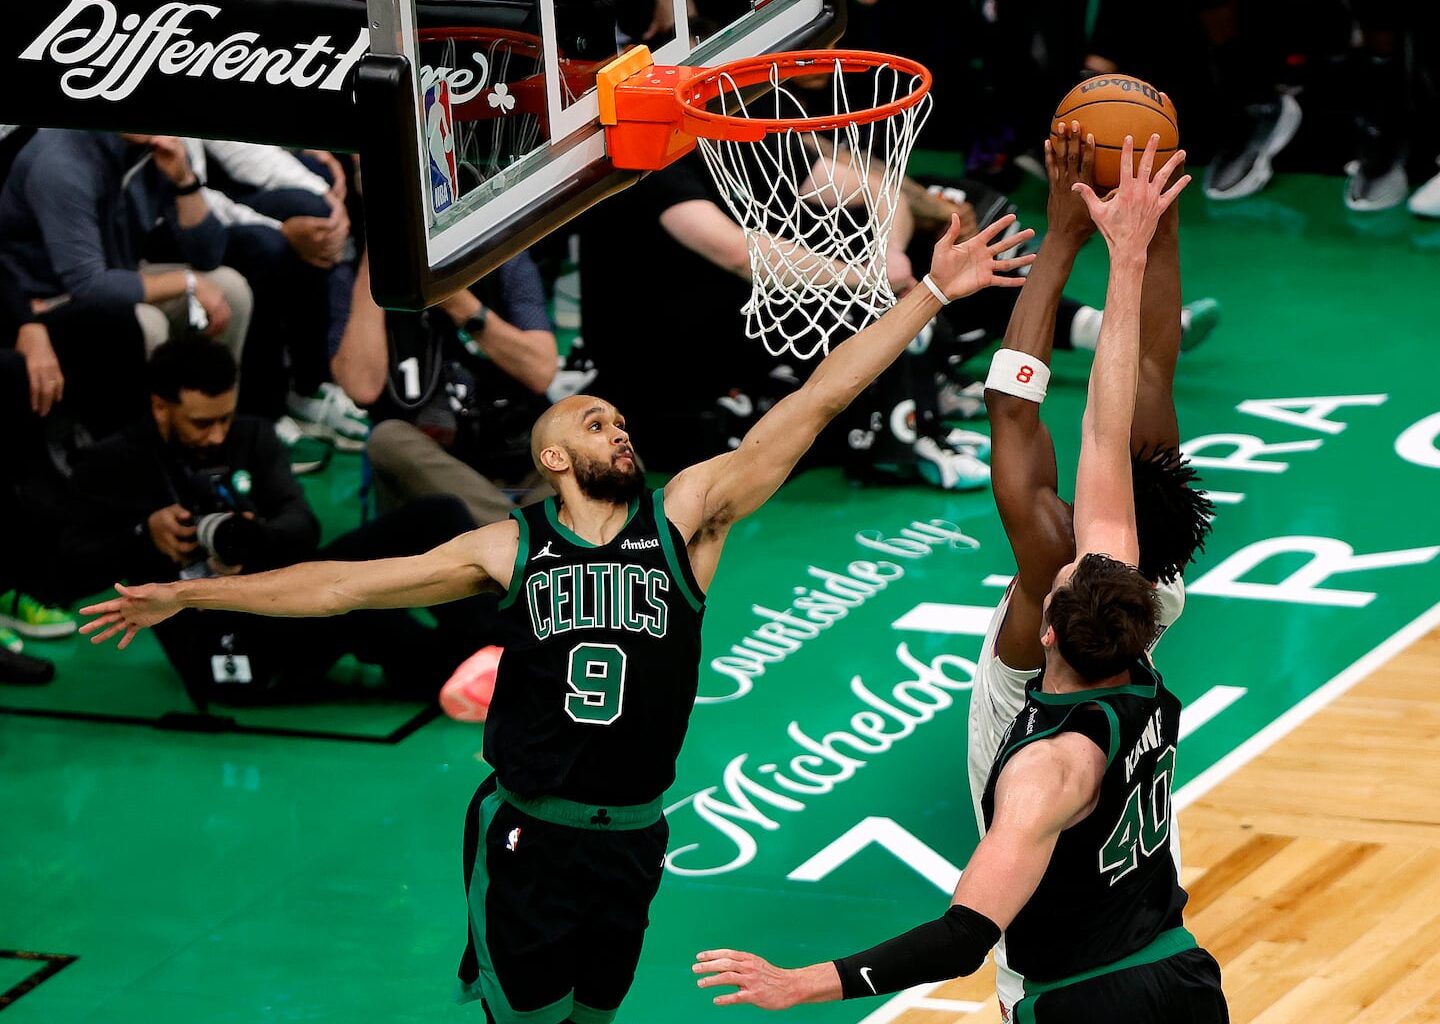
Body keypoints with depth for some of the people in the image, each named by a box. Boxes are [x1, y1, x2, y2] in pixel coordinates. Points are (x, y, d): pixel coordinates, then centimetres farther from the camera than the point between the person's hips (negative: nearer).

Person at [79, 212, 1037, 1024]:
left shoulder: (684, 516, -1)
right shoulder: (513, 548, -1)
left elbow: (811, 406, -7)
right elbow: (349, 582, 2)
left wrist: (930, 294, -12)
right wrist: (189, 595, 2)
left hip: (632, 838, 2)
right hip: (527, 838, -2)